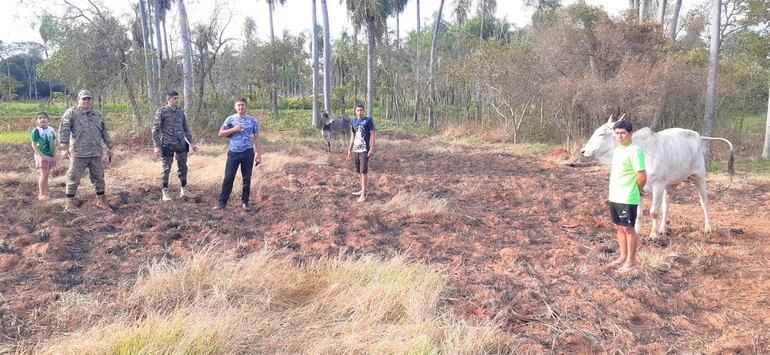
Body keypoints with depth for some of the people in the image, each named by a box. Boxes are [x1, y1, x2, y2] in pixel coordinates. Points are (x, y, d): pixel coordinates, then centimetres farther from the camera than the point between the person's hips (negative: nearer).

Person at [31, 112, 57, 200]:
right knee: (44, 174, -6)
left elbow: (54, 144, 11)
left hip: (50, 155, 5)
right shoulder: (36, 131, -9)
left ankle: (46, 191, 19)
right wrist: (42, 155, -17)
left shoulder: (51, 130, 8)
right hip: (42, 156, -5)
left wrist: (55, 156, 4)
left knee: (46, 174, 11)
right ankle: (41, 194, 0)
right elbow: (34, 145, -11)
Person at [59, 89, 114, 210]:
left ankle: (101, 199, 21)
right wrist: (64, 147, -17)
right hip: (79, 153, -4)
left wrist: (109, 147, 16)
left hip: (96, 153, 4)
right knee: (74, 178, 2)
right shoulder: (71, 112, -1)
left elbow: (105, 132, 20)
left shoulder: (98, 114, 15)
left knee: (99, 177, 10)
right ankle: (70, 201, 14)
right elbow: (63, 130, -8)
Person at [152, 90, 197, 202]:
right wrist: (156, 146, -14)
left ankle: (183, 190, 21)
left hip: (181, 144, 5)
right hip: (167, 145, -5)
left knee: (183, 168, 9)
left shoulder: (180, 112, 9)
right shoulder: (161, 111, -6)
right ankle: (165, 193, 14)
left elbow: (186, 129, 15)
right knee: (166, 168, 3)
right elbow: (156, 129, -8)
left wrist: (191, 143, 12)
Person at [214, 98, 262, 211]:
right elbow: (220, 133, -1)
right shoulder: (230, 119, 3)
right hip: (233, 152, 0)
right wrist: (233, 129, -15)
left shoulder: (253, 120, 4)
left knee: (247, 178, 6)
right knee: (228, 178, 1)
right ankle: (222, 202, 7)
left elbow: (256, 138, 6)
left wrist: (259, 154, 1)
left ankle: (245, 202, 15)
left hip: (248, 152, 0)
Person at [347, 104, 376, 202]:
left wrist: (372, 149, -15)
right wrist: (350, 149, 16)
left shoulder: (368, 120, -6)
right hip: (355, 150, 6)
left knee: (364, 171, -7)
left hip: (364, 150, -6)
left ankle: (363, 194, -5)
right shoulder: (353, 122, 11)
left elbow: (372, 135, -8)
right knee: (360, 171, 12)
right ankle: (362, 190, 24)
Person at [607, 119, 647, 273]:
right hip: (614, 197, 8)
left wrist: (635, 191, -2)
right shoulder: (616, 150, 11)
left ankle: (631, 261, 13)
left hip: (627, 199, -8)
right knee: (619, 227, 16)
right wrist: (613, 190, 16)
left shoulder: (634, 151, -16)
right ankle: (623, 256, 30)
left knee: (628, 228, 1)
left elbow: (642, 176, -17)